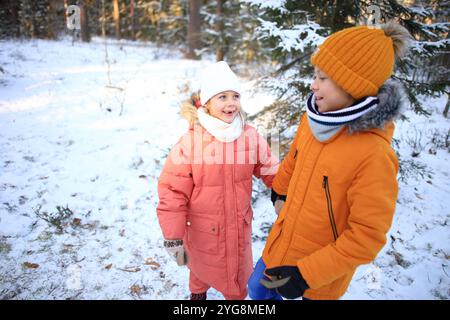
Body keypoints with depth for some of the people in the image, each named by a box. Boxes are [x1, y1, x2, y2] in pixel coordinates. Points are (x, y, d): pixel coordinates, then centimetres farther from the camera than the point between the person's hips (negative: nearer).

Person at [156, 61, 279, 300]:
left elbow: (270, 169, 4)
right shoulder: (190, 141, -21)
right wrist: (173, 236, -15)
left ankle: (237, 296, 55)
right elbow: (173, 190, -18)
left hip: (239, 226, 2)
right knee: (201, 265, 24)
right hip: (202, 229, -2)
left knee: (238, 270, 21)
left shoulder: (251, 137, -10)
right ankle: (198, 291, 59)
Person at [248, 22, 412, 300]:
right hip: (283, 243, 6)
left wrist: (306, 274, -22)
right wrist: (279, 192, 23)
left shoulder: (374, 154, -30)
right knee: (257, 289, 25)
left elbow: (367, 237, -24)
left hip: (321, 277, -5)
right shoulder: (313, 119, -10)